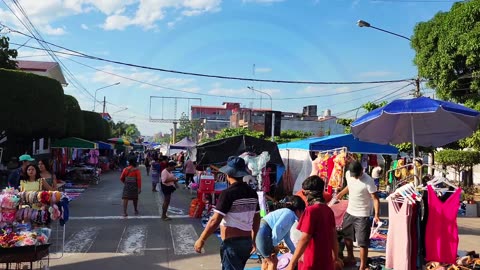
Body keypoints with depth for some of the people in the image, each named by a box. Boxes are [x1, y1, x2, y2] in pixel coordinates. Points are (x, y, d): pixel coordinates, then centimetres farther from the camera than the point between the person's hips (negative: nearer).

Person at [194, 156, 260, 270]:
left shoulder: (228, 193, -16)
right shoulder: (252, 193, 4)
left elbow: (215, 221, -18)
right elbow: (257, 220, 12)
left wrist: (201, 239, -8)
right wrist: (253, 240, 24)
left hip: (232, 243, -7)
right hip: (246, 242, 7)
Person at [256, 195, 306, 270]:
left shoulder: (291, 218, 21)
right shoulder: (289, 213, -9)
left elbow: (287, 238, 28)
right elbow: (276, 228, -22)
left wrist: (294, 251, 32)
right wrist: (274, 245, -15)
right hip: (263, 234, -10)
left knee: (267, 260, 24)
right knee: (273, 261, -1)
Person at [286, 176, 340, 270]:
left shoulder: (311, 210, -18)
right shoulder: (329, 210, 4)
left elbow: (304, 239, -21)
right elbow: (334, 236, 11)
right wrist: (335, 257, 23)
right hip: (326, 262, 7)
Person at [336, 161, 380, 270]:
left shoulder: (368, 181, -24)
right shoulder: (348, 174, -6)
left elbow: (375, 199, -21)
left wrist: (376, 214, -30)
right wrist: (342, 193, 23)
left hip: (362, 215, -7)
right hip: (349, 212, 7)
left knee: (362, 242, -2)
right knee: (347, 236, 23)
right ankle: (350, 258, 45)